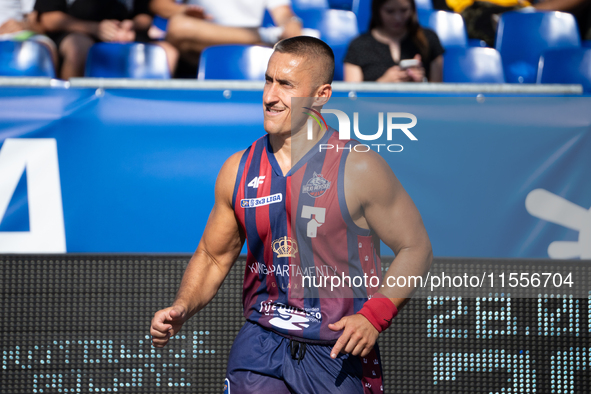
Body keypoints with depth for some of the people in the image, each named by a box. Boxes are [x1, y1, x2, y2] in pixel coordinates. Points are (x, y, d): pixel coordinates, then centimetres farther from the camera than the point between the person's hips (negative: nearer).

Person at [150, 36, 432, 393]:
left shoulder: (360, 168, -8)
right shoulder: (239, 170, 4)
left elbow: (416, 248, -4)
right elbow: (212, 257, 14)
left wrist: (374, 316, -17)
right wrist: (182, 309, -4)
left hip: (339, 352, -2)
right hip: (261, 346, 2)